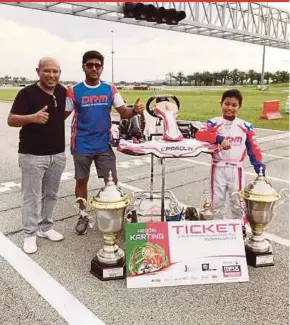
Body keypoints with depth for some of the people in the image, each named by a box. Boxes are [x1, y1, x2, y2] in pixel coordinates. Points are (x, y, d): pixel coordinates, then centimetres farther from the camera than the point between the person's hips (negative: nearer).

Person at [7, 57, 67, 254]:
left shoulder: (63, 92, 6)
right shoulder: (27, 93, -11)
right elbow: (11, 120, -17)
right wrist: (33, 117, -32)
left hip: (58, 154, 6)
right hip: (32, 155, -5)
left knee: (51, 194, 15)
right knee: (32, 196, 2)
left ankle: (45, 227, 30)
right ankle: (30, 234, 15)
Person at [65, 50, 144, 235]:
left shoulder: (110, 90, 1)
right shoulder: (74, 91, -4)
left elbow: (124, 113, 0)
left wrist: (135, 111, -21)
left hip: (104, 144, 1)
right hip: (82, 145, -1)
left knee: (112, 180, 2)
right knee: (82, 180, 10)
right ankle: (83, 216, 27)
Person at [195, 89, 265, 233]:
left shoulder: (246, 127, -1)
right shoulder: (214, 123, -6)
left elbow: (254, 148, 0)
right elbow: (199, 134, -23)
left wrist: (259, 166, -11)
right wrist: (219, 138, -35)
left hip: (236, 170, 1)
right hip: (218, 169, 0)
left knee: (237, 202, 12)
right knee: (217, 201, 12)